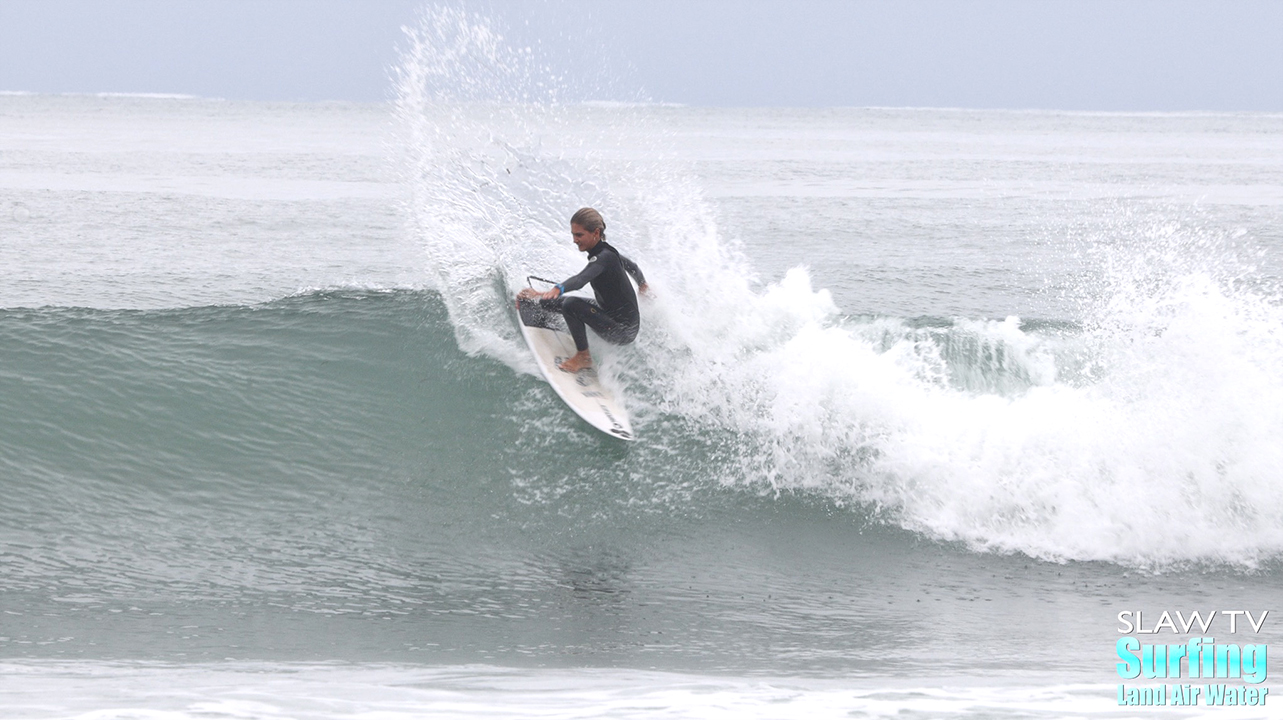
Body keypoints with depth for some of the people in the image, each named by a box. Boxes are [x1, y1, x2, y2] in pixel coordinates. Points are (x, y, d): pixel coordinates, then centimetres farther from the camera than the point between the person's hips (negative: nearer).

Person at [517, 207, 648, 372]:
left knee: (572, 304, -30)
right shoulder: (607, 252, 2)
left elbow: (580, 280, -45)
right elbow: (632, 267, 22)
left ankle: (583, 357, -13)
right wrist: (643, 286, 44)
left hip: (623, 331, -10)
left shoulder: (604, 257, -26)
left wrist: (556, 291, -63)